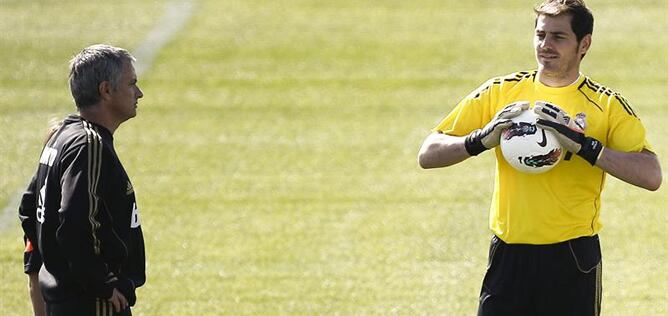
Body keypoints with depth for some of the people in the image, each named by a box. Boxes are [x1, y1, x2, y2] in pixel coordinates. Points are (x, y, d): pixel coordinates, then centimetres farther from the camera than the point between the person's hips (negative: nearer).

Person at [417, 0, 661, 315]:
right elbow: (427, 155, 4)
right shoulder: (501, 92, 6)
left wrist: (583, 144, -24)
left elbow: (650, 176, -15)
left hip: (573, 260, -2)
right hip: (507, 256, 2)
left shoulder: (608, 106, 0)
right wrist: (482, 139, -15)